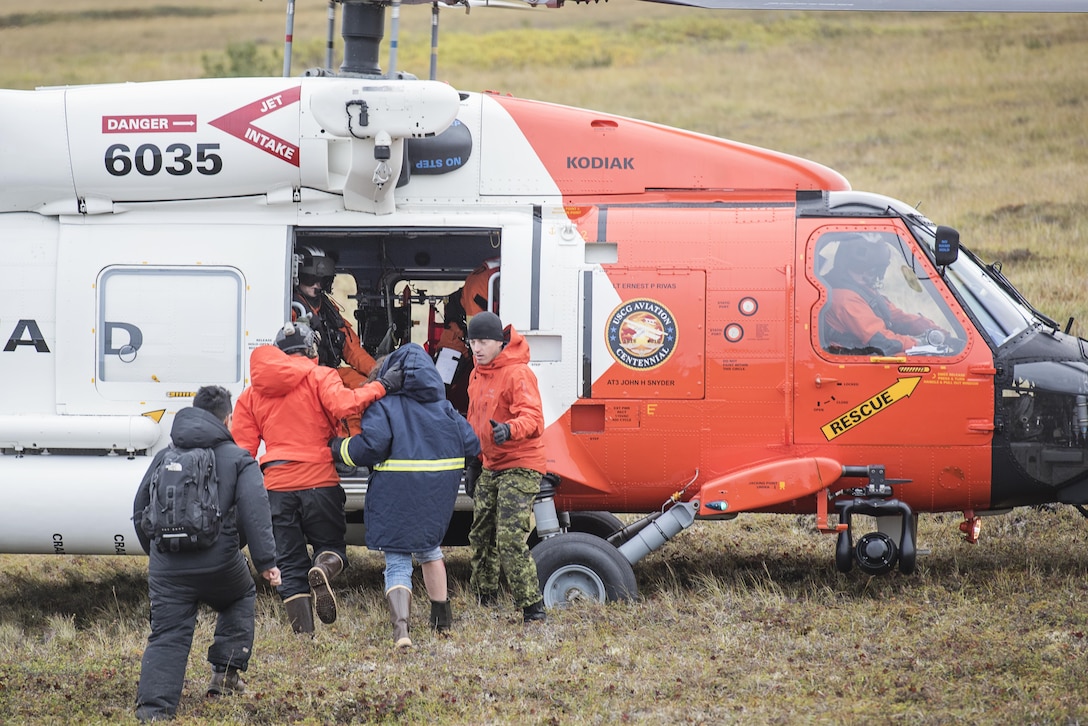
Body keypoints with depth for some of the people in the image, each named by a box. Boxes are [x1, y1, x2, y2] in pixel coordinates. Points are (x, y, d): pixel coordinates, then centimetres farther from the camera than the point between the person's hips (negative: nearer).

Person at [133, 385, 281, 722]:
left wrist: (155, 552, 35)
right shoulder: (238, 460, 3)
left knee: (167, 636, 1)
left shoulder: (163, 458, 15)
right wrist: (266, 561, -9)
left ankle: (152, 708, -15)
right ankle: (227, 673, 21)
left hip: (167, 571, 2)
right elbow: (255, 513, -9)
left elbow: (140, 511, 21)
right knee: (240, 599, 29)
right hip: (219, 565, -2)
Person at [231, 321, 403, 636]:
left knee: (290, 565, 8)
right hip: (319, 481, -3)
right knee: (331, 544, 14)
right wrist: (381, 386, -13)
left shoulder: (252, 393, 13)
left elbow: (242, 449, 9)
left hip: (277, 487, 3)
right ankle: (323, 570, -22)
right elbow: (343, 405, -21)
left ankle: (303, 634, -1)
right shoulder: (318, 377, 0)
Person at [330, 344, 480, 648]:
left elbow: (372, 443, -16)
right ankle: (442, 619, 34)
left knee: (397, 563, -1)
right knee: (429, 547, 28)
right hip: (438, 491, 5)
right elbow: (470, 443, 7)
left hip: (396, 492, -5)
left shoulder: (383, 403, -2)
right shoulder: (442, 405, 13)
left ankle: (400, 626, -22)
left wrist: (339, 449, 0)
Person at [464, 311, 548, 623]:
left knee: (510, 540, -17)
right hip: (490, 468, 9)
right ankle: (483, 603, 28)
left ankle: (533, 610, -14)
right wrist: (474, 463, 23)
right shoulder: (477, 375, 11)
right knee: (481, 536, 14)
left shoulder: (517, 373, -17)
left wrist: (510, 429, -48)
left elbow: (533, 418, -28)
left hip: (519, 468, -9)